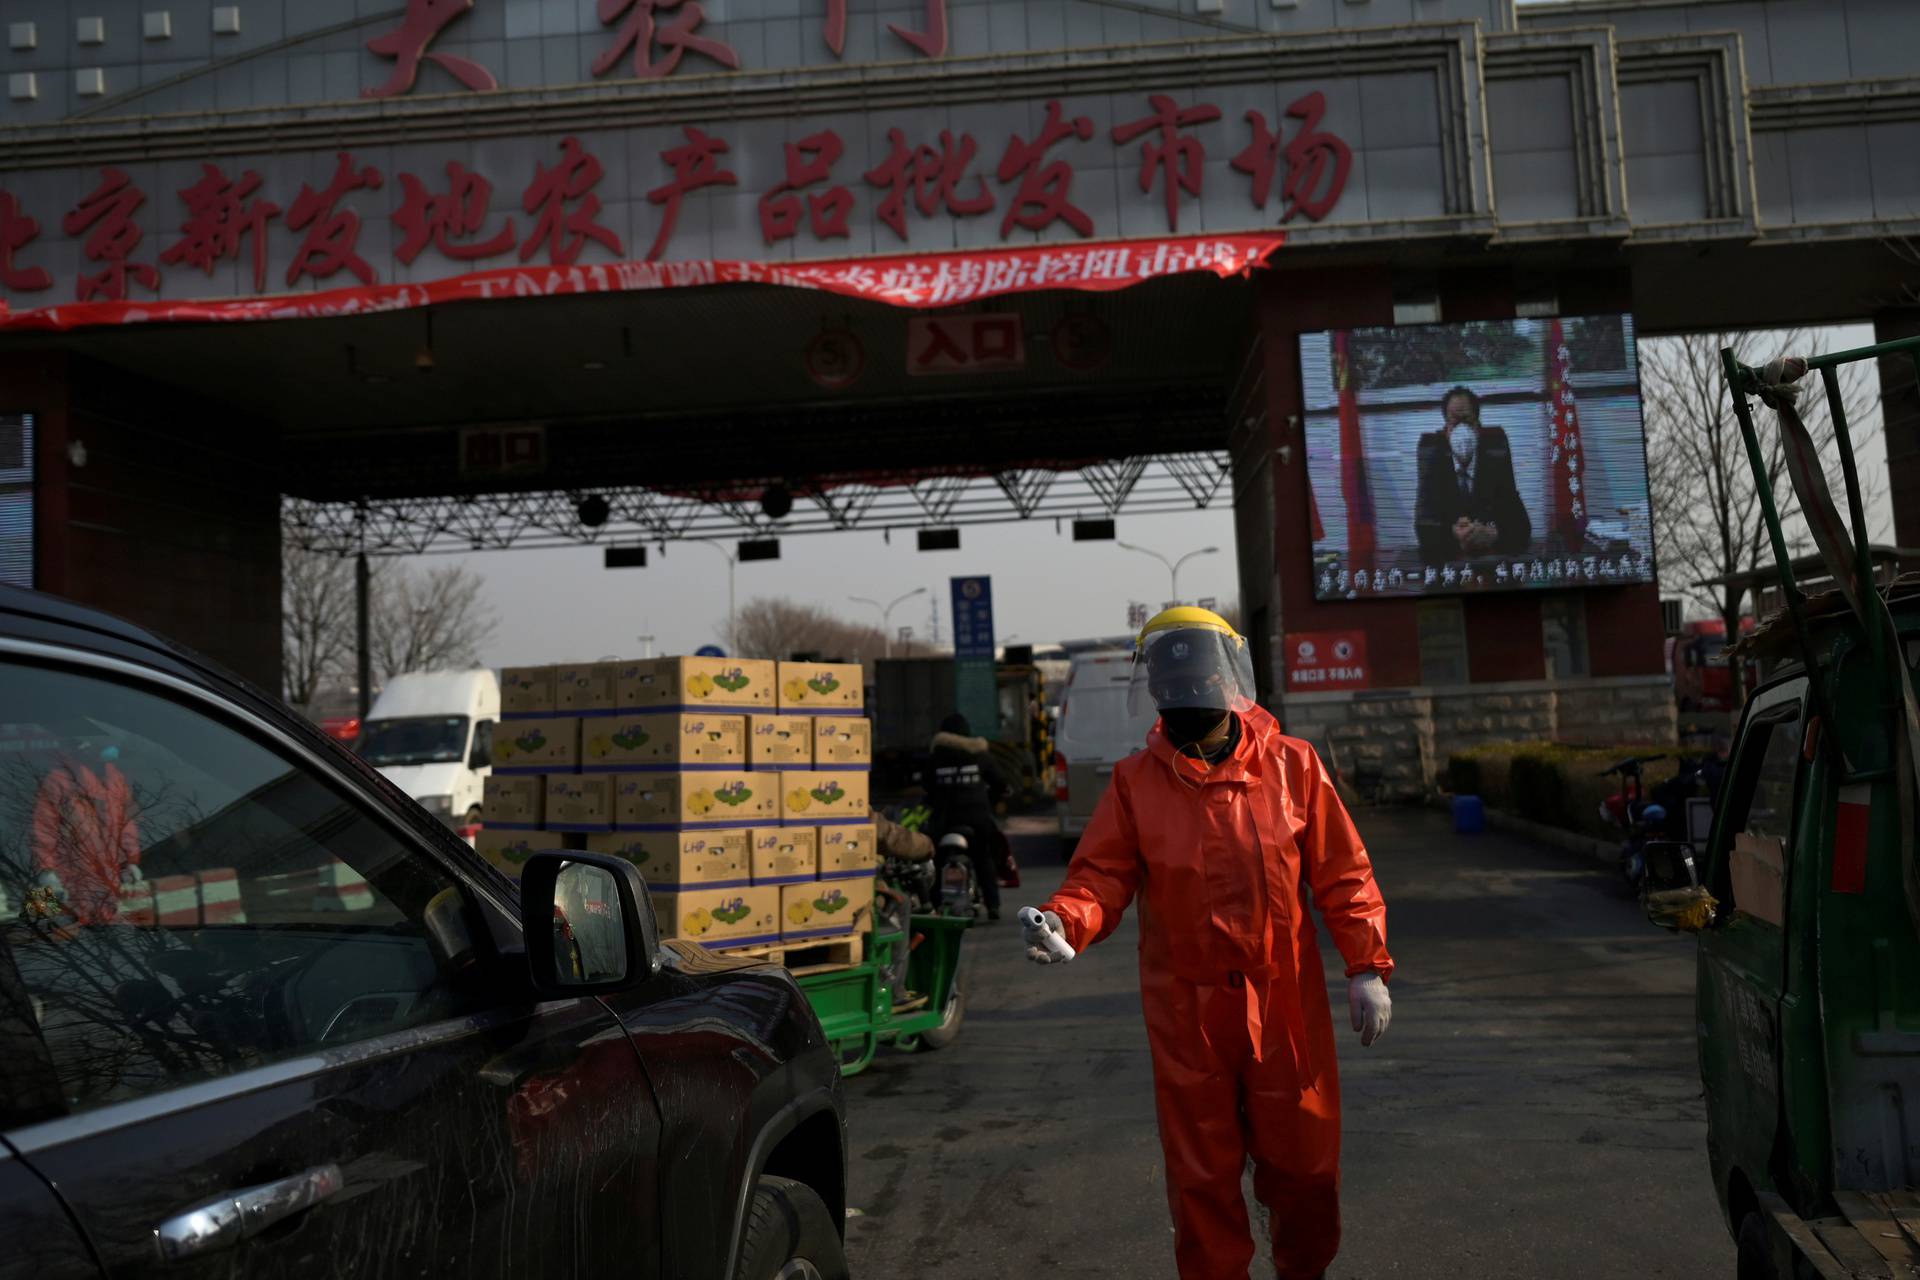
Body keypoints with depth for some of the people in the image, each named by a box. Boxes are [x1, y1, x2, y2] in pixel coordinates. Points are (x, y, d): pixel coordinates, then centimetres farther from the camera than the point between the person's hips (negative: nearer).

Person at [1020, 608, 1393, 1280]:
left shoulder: (1292, 765, -1)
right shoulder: (1135, 780, 0)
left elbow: (1343, 873, 1)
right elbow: (1103, 874, -5)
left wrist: (1366, 967, -3)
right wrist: (1062, 922, -26)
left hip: (1286, 1004, 0)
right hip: (1187, 1014, 0)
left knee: (1303, 1166, 13)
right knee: (1203, 1177, 10)